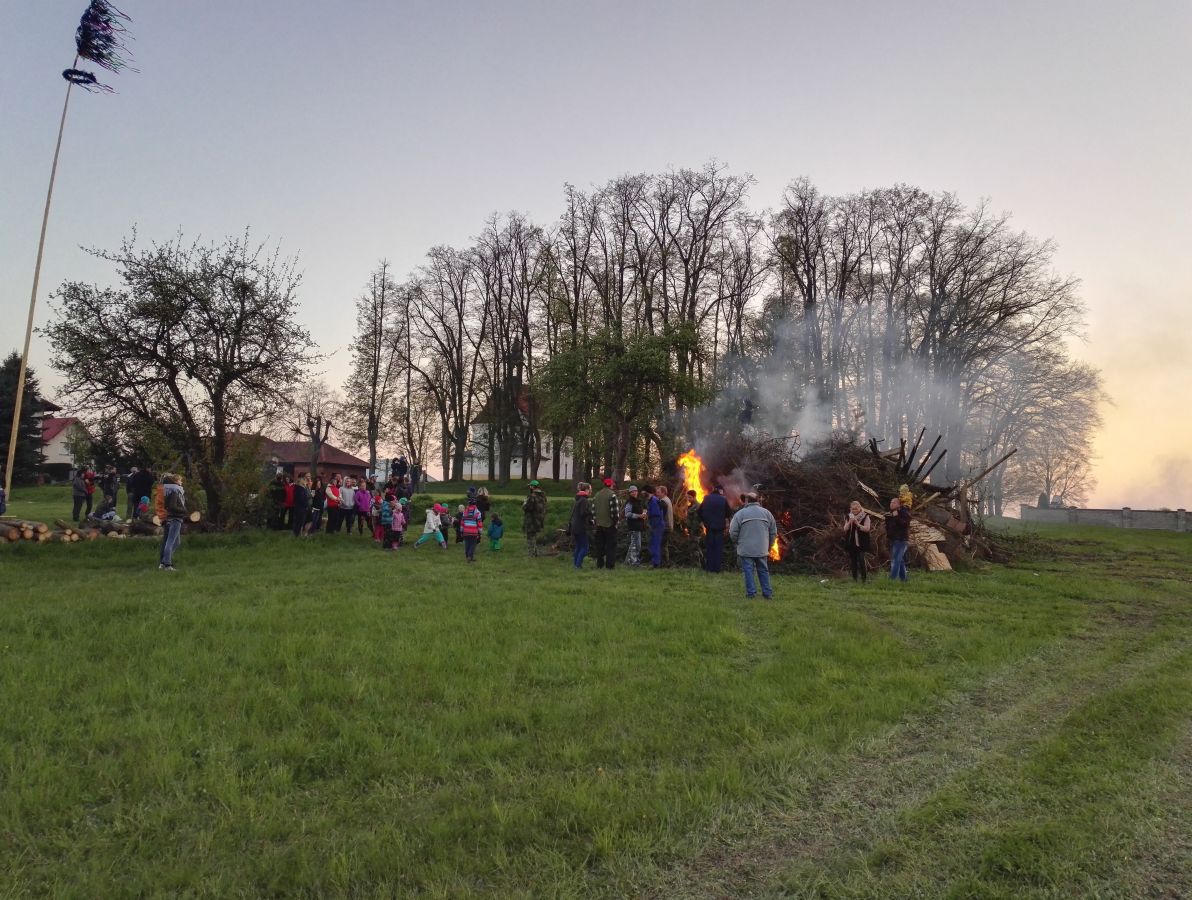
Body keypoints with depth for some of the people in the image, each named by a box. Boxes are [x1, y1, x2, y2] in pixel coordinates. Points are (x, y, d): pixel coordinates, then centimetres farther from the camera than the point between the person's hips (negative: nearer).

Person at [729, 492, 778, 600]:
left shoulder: (740, 513, -6)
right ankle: (768, 593, 13)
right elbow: (773, 532, 10)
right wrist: (768, 545, 20)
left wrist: (737, 543, 13)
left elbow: (733, 533, -6)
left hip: (746, 549, -3)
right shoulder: (766, 512, 6)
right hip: (762, 549, 3)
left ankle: (751, 593, 5)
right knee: (763, 571, 12)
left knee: (748, 571, 4)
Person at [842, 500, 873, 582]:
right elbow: (845, 529, 5)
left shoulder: (865, 516, -2)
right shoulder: (848, 517, 10)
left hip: (861, 543, -4)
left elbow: (867, 528, -10)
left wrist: (857, 524, -22)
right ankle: (854, 578, 13)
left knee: (861, 560, -12)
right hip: (851, 542, 4)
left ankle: (863, 578, -4)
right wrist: (849, 522, -12)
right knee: (852, 561, 6)